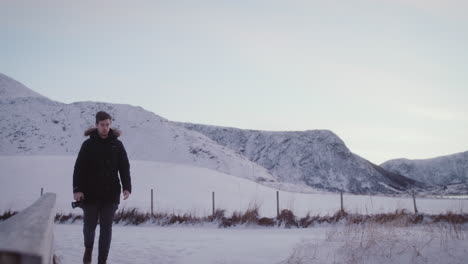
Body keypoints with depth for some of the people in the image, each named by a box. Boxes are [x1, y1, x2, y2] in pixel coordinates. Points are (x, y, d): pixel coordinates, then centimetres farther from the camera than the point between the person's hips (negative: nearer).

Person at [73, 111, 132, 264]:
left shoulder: (117, 145, 3)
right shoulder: (88, 144, -1)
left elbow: (124, 168, 1)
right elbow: (79, 168, -4)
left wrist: (127, 187, -12)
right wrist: (77, 189, -13)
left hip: (110, 194, 1)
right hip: (90, 194, -1)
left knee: (106, 228, 3)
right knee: (90, 225, 11)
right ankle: (88, 248, 40)